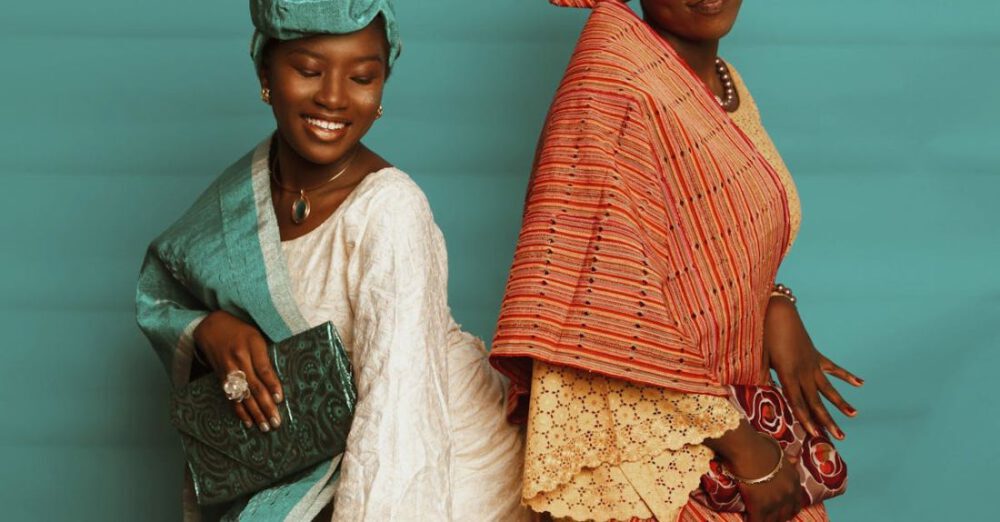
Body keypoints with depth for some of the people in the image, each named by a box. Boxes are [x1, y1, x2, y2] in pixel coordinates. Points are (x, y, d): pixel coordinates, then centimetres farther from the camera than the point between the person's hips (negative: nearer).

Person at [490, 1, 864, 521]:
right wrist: (739, 440, -18)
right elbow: (610, 304, -22)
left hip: (722, 402, 7)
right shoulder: (616, 76, -18)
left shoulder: (724, 82, 6)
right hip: (647, 440, -7)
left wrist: (778, 306, -3)